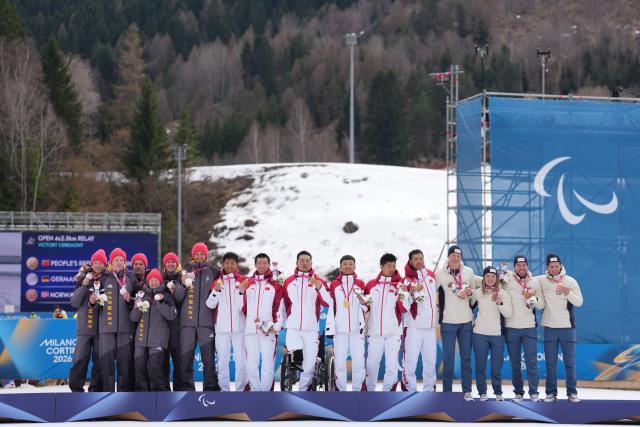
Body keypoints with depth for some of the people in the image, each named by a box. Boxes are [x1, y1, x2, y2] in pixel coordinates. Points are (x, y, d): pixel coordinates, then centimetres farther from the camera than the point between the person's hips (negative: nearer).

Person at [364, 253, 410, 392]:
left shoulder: (400, 284, 4)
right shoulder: (371, 285, 9)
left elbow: (404, 309, -2)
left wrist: (402, 294, -18)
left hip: (394, 331, -1)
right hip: (375, 331, 2)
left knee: (392, 364, -5)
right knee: (372, 363, 4)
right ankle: (370, 391, 17)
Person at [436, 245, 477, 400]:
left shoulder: (469, 272, 7)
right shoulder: (440, 274, -4)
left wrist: (470, 293, -3)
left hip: (466, 322, 3)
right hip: (448, 322, -3)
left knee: (466, 358, 6)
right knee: (448, 359, -1)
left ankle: (467, 391, 12)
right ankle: (447, 392, 5)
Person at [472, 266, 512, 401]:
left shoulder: (503, 293, 0)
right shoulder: (477, 293, 1)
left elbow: (508, 314, -6)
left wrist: (499, 303, -21)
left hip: (497, 334, 0)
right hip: (480, 334, 0)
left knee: (496, 367, 3)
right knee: (480, 366, 4)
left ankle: (498, 392, 17)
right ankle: (482, 392, 14)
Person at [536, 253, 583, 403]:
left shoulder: (570, 281, -1)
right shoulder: (542, 280, 1)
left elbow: (579, 302, -6)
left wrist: (568, 292, -21)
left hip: (568, 327, -1)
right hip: (550, 328, 1)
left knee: (570, 362, 2)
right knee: (550, 363, 5)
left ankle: (572, 392, 8)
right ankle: (551, 392, 11)